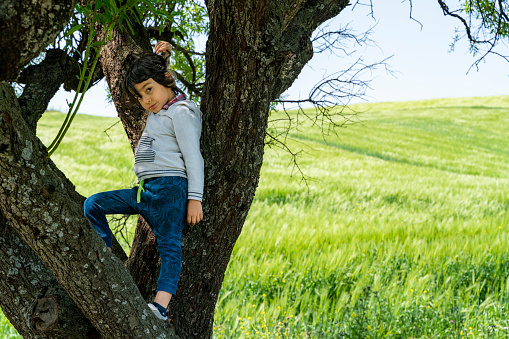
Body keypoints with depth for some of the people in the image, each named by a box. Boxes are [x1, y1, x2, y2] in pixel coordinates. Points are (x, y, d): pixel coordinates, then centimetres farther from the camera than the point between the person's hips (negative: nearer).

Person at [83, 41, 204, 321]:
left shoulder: (180, 112, -5)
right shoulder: (159, 110, 23)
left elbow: (193, 156, -11)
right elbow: (143, 76, 43)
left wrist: (195, 198, -17)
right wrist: (154, 56, 26)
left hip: (169, 187, -9)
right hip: (144, 191, 9)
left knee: (169, 245, -14)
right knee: (93, 204, 7)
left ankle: (161, 304, -27)